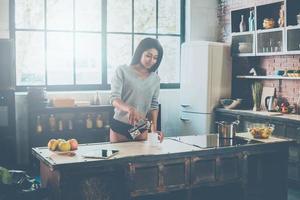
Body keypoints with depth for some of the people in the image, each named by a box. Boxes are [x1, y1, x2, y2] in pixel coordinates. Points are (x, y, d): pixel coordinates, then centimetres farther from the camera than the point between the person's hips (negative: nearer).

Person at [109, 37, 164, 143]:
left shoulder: (155, 78, 3)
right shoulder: (122, 71, -9)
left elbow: (153, 105, 7)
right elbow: (114, 99, -17)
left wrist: (154, 129, -8)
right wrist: (129, 109, -38)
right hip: (119, 126, -3)